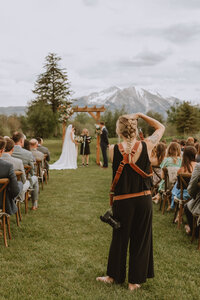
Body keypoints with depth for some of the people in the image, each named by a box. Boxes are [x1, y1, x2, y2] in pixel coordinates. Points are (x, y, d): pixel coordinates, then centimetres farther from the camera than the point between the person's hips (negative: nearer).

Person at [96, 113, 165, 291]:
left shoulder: (114, 150, -13)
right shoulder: (146, 146, -10)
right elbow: (161, 127, 6)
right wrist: (140, 115, 4)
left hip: (122, 201, 0)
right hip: (144, 200, 0)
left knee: (120, 238, 17)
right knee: (141, 240, 14)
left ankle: (114, 275, 35)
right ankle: (135, 281, 26)